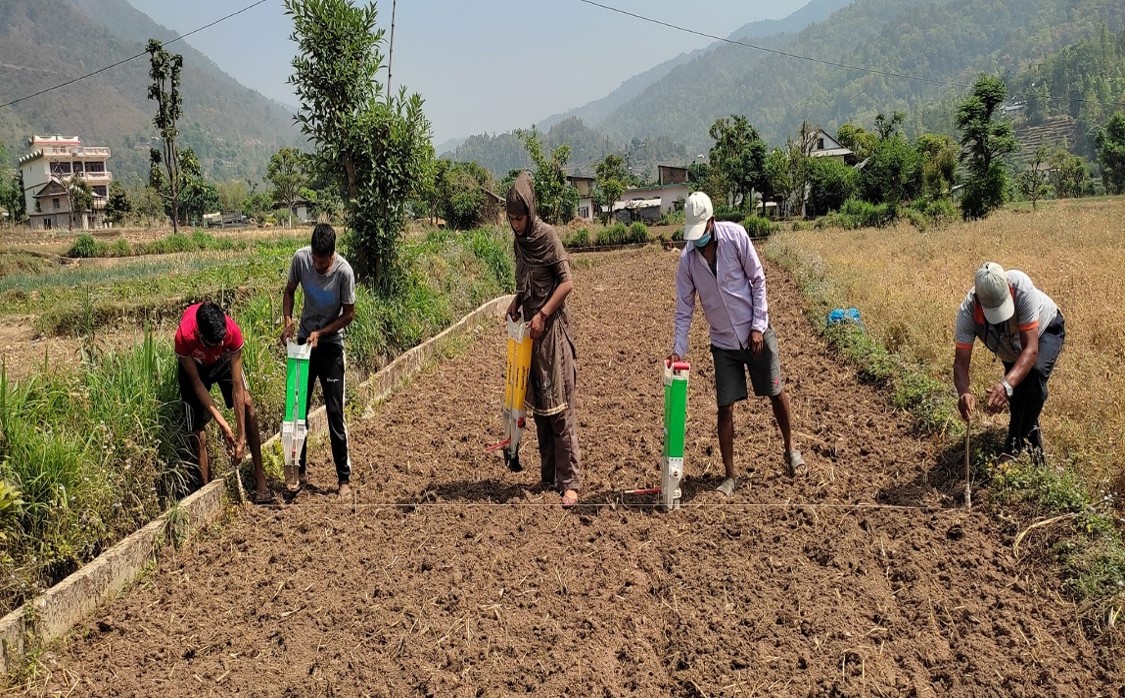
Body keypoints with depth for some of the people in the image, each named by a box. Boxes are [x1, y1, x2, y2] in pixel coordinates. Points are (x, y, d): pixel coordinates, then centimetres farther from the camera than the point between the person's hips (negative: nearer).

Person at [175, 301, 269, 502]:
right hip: (194, 364, -1)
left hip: (224, 358, 1)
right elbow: (197, 385, -28)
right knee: (197, 426, -10)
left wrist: (242, 437, -33)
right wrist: (223, 425, -31)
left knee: (247, 404, -18)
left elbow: (237, 386, -34)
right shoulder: (184, 336, -40)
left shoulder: (232, 331, -38)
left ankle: (259, 477, -11)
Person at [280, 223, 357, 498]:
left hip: (331, 344, -3)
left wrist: (320, 333, -20)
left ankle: (344, 478, 5)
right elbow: (289, 291, 3)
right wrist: (288, 321, -12)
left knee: (335, 413, -4)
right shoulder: (300, 258, -14)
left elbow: (349, 313, -11)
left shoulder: (344, 271, -22)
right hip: (303, 340, 4)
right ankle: (300, 469, 23)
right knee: (299, 407, 8)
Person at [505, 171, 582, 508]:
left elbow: (567, 282, -13)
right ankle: (548, 476, 19)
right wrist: (516, 303, 3)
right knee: (538, 407, 10)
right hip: (529, 329, 7)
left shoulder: (547, 235, -9)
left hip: (552, 329, -7)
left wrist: (542, 314, -19)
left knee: (560, 407, -7)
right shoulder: (520, 240, 12)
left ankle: (570, 482, -4)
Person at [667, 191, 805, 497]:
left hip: (756, 333, -1)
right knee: (725, 408, 1)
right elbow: (684, 309, -3)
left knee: (777, 393, 10)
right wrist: (678, 349, -13)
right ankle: (730, 475, 12)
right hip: (723, 342, 1)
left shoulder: (735, 235, -14)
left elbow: (758, 280, -8)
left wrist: (758, 326, -11)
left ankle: (790, 451, 34)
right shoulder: (687, 259, -9)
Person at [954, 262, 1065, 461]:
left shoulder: (1022, 289, -43)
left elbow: (1031, 349, -44)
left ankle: (1016, 444, -17)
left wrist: (1006, 385, -59)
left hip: (1046, 329, -3)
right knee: (1016, 397, 4)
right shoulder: (968, 312, -35)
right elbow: (960, 362, -35)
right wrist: (964, 392, -57)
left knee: (1035, 372, -30)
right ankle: (1031, 433, 38)